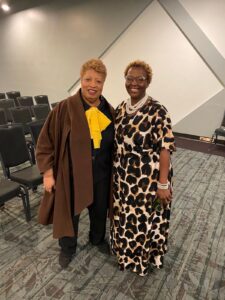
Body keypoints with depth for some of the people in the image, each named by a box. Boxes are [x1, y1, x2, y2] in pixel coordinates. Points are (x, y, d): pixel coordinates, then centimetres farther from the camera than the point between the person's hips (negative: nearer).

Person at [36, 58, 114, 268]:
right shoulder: (65, 108, -15)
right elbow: (45, 142, -10)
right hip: (71, 174, -3)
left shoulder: (109, 110, -2)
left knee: (100, 211, 24)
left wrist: (114, 170, 9)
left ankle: (97, 240, 55)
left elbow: (114, 143, 7)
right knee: (69, 214, 18)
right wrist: (48, 173, -10)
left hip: (101, 175, 4)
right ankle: (67, 249, 48)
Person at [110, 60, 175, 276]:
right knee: (124, 216, 23)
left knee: (145, 218, 14)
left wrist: (163, 183, -17)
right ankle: (126, 250, 52)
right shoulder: (121, 109, 3)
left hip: (147, 178, -6)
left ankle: (144, 257, 44)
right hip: (123, 176, 6)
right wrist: (116, 173, 13)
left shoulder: (157, 111, -17)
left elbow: (165, 149, -17)